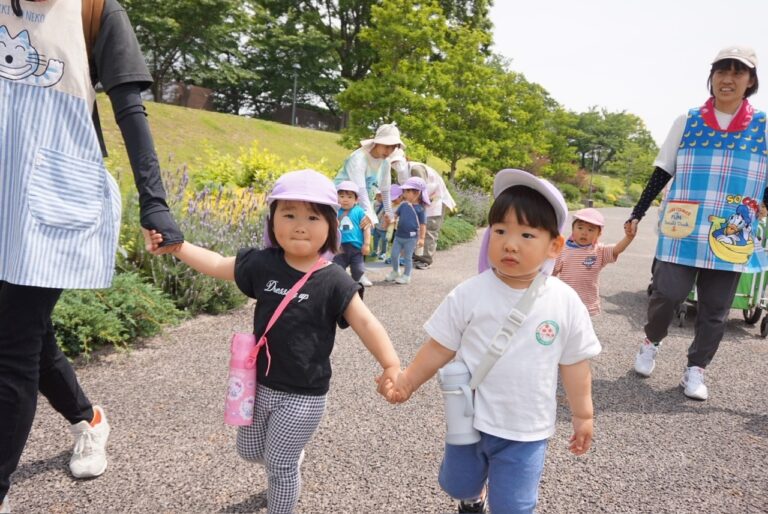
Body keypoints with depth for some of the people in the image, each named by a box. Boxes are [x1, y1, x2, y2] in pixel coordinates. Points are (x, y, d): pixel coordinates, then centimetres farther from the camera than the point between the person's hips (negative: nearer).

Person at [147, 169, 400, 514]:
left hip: (304, 394, -5)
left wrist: (391, 365, -31)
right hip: (260, 384, 5)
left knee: (280, 464, 6)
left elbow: (365, 323, -18)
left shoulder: (333, 281, -17)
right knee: (249, 450, 24)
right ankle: (293, 455, 53)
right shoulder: (262, 265, -7)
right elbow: (218, 265, 5)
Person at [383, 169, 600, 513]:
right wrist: (406, 381, -6)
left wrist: (582, 415, 7)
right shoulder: (469, 294, -15)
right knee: (458, 485, 24)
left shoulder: (566, 303, -12)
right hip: (471, 418, 1)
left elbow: (574, 363, -1)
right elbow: (441, 347, -5)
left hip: (527, 429, -1)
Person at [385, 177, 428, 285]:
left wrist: (421, 238, -11)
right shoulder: (403, 205, 4)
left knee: (407, 257, 5)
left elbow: (423, 224, -8)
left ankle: (406, 276, 18)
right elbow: (396, 214, 10)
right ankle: (395, 272, 30)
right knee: (394, 254, 9)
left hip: (411, 237, -5)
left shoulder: (419, 209, -10)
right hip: (399, 235, 5)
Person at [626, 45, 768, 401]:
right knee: (667, 293, -7)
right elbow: (661, 174, 8)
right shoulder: (686, 122, 5)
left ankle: (695, 370, 21)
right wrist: (638, 214, 3)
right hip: (683, 230, -1)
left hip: (731, 238, 1)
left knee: (715, 309, 5)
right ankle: (651, 343, 22)